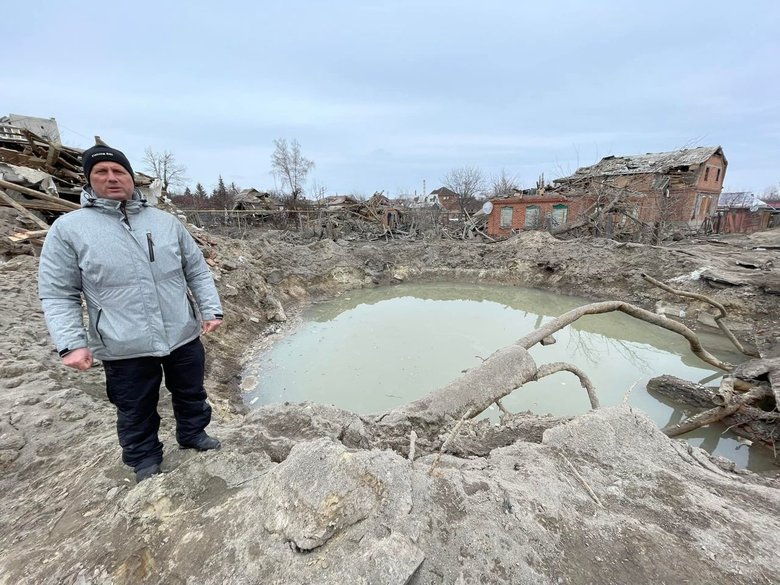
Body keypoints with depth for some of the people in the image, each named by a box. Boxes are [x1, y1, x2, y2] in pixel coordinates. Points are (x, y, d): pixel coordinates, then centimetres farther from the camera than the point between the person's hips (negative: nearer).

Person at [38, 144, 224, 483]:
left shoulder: (166, 222, 3)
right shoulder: (68, 228, -3)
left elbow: (198, 271, 6)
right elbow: (57, 294, -3)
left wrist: (211, 310, -3)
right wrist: (72, 343, -12)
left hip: (184, 337, 3)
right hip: (124, 349, -2)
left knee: (191, 394, 21)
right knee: (136, 412, 17)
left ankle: (193, 434, 47)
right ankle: (146, 461, 42)